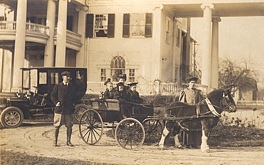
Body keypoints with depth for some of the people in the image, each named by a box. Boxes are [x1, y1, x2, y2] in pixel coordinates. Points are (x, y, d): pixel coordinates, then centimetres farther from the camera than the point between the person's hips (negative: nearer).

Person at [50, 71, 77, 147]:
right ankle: (55, 141, 13)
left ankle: (68, 141, 13)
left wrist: (73, 103, 4)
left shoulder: (72, 87, 10)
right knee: (57, 126, 3)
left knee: (69, 126, 2)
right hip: (59, 109, -2)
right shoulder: (58, 86, 2)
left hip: (69, 109, 2)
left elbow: (75, 96, 19)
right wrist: (56, 102, -7)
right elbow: (52, 95, 5)